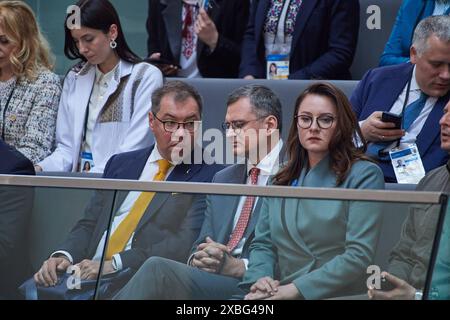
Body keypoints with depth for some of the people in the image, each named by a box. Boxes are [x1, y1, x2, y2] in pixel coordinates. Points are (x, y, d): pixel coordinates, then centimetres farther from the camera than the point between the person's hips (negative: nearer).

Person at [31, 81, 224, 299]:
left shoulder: (210, 175, 2)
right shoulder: (121, 164, 22)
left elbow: (187, 244, -11)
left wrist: (114, 264, -19)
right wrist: (64, 256, -4)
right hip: (88, 274, 6)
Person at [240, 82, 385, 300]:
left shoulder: (364, 176, -1)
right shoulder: (282, 180, 17)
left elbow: (359, 255, -9)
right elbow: (263, 243, 16)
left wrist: (296, 289, -16)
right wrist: (260, 279, -7)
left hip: (334, 296, -5)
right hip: (278, 294, 6)